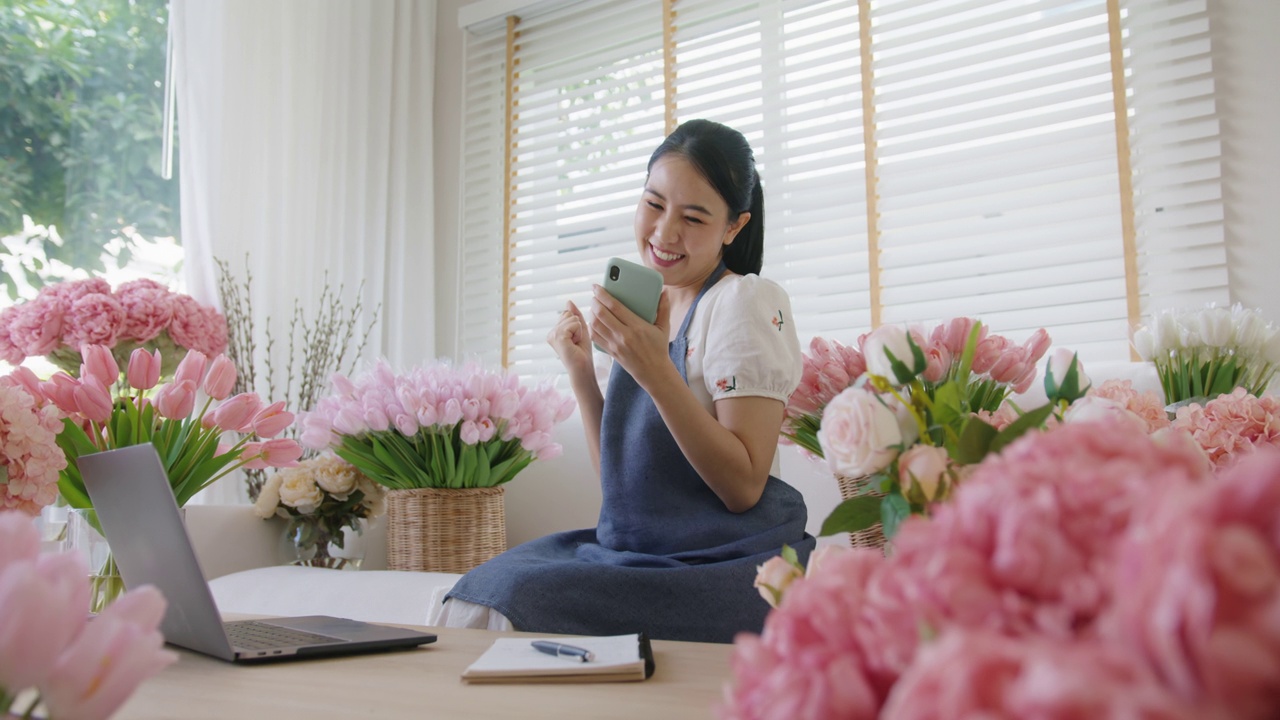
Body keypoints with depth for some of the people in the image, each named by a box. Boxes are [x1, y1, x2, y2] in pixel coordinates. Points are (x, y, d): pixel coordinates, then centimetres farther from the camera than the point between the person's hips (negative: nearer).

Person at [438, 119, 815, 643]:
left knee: (516, 603, -22)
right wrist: (580, 372, -1)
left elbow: (743, 489, -17)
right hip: (634, 551, 7)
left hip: (728, 569, -6)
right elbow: (618, 478, 11)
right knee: (479, 593, -10)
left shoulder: (748, 302, -8)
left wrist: (654, 372, -25)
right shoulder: (641, 312, 12)